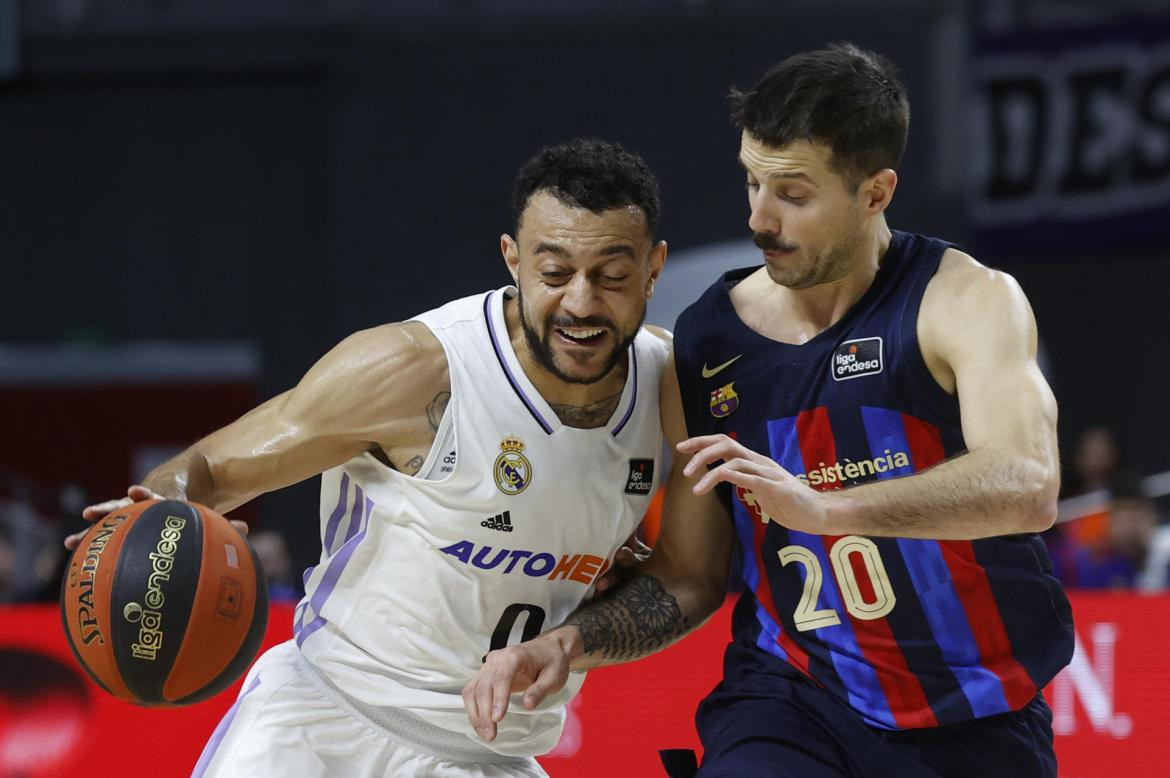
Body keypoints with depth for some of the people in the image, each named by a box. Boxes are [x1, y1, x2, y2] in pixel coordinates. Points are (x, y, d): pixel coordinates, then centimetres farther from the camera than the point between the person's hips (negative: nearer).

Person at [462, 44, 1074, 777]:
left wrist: (821, 505, -39)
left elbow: (1027, 487, -27)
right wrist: (567, 646, -7)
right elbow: (690, 578, 12)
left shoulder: (969, 301, -9)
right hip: (792, 707, 2)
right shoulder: (705, 347, 3)